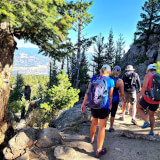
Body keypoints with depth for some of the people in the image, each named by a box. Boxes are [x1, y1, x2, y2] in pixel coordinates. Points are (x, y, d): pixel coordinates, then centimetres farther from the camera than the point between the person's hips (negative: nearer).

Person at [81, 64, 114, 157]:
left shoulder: (94, 78, 2)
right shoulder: (110, 81, -4)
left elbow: (88, 91, -1)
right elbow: (110, 96, 0)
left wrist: (84, 103, 3)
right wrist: (110, 105, 17)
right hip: (104, 106, -4)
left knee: (94, 122, 27)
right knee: (102, 127, 5)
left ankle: (92, 138, 50)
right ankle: (99, 150, 13)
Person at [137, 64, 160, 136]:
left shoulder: (148, 76, -7)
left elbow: (144, 87, -18)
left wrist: (139, 96, -8)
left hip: (147, 98, -5)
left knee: (139, 108, 22)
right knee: (151, 115, 23)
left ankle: (146, 122, 5)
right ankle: (151, 131, 20)